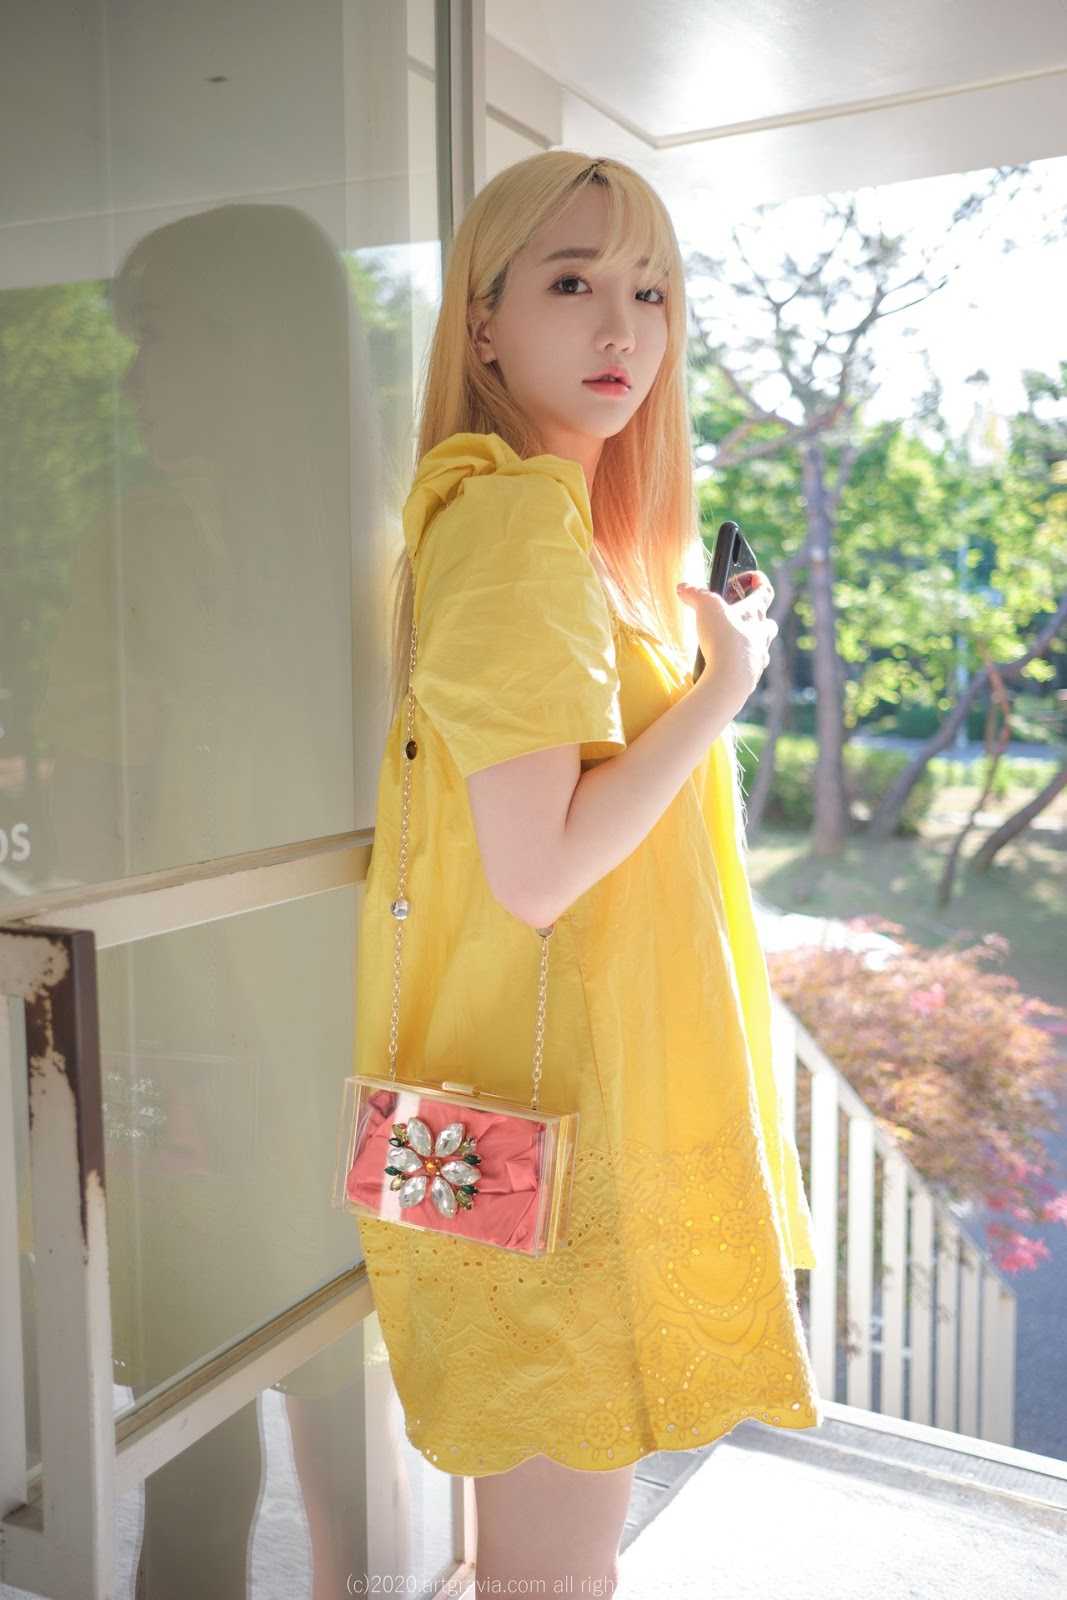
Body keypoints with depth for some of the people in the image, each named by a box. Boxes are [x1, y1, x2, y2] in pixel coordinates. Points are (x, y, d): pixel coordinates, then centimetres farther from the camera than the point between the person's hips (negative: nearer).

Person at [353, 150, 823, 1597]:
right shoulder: (516, 513, -18)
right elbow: (537, 867, -25)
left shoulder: (553, 512, 13)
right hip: (557, 1109, -10)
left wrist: (687, 646, 9)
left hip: (587, 1076, 10)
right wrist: (725, 682, -15)